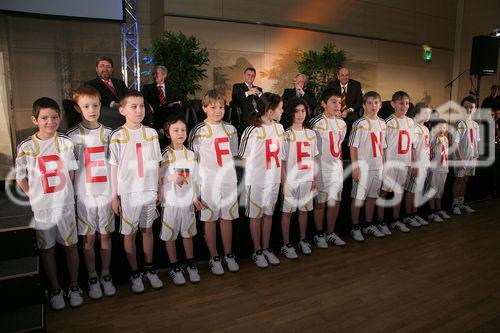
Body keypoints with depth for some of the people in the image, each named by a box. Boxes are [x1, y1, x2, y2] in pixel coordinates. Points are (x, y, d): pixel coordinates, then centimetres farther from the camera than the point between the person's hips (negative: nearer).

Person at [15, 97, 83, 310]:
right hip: (40, 207, 0)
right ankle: (55, 290, 30)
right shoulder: (26, 147, -7)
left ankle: (74, 287, 28)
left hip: (65, 204, 1)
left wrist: (63, 192, 1)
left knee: (70, 245, 10)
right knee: (47, 249, 12)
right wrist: (35, 196, -5)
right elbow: (21, 178, 2)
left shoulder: (66, 143, -4)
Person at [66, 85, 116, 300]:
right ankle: (92, 278, 25)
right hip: (84, 194, -1)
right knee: (88, 238, 8)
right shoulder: (73, 136, -3)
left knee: (105, 235, 10)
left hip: (106, 193, 1)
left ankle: (106, 275, 26)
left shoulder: (109, 133, 2)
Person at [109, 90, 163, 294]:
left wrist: (159, 189, 7)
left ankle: (149, 269, 30)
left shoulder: (151, 133, 3)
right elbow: (114, 167, -4)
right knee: (129, 233, 8)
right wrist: (114, 196, -5)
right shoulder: (117, 136, -5)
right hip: (128, 192, -2)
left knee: (147, 230, 14)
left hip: (149, 191, 3)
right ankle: (135, 273, 24)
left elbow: (156, 164, 7)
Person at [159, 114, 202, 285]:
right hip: (171, 202, -3)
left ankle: (191, 265, 29)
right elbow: (157, 178, -7)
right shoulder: (164, 155, -8)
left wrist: (195, 198, 4)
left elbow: (192, 179, 9)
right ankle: (174, 268, 24)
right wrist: (173, 178, -22)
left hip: (187, 201, 4)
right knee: (170, 236, 8)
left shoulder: (190, 154, 5)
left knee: (188, 234, 14)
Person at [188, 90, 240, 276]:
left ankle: (228, 255, 25)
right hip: (208, 182, -3)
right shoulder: (199, 131, -4)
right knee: (210, 219, 5)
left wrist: (226, 169, 12)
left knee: (227, 218, 11)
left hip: (229, 180, 4)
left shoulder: (230, 129, 8)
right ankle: (214, 258, 20)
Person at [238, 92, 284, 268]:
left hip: (274, 179, 5)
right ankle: (257, 251, 24)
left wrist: (282, 175, 11)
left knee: (268, 214, 15)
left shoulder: (279, 128, 4)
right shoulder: (252, 131, -15)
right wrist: (252, 176, -6)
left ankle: (266, 249, 30)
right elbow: (244, 157, -7)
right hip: (257, 181, -5)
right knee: (256, 216, 8)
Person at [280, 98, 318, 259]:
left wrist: (314, 179, 9)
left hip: (307, 179, 4)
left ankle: (303, 240, 29)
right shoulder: (286, 135, -6)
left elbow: (312, 159, 12)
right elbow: (282, 161, -7)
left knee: (304, 209, 13)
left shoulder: (311, 134, 8)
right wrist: (284, 181, -11)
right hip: (291, 180, -4)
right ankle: (286, 244, 13)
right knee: (287, 211, 3)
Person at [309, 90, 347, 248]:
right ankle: (319, 235, 17)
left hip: (337, 168, 6)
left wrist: (339, 161, 16)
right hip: (321, 168, -6)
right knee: (320, 202, 3)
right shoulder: (316, 123, -12)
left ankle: (330, 233, 25)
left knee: (335, 201, 11)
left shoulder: (341, 122, 9)